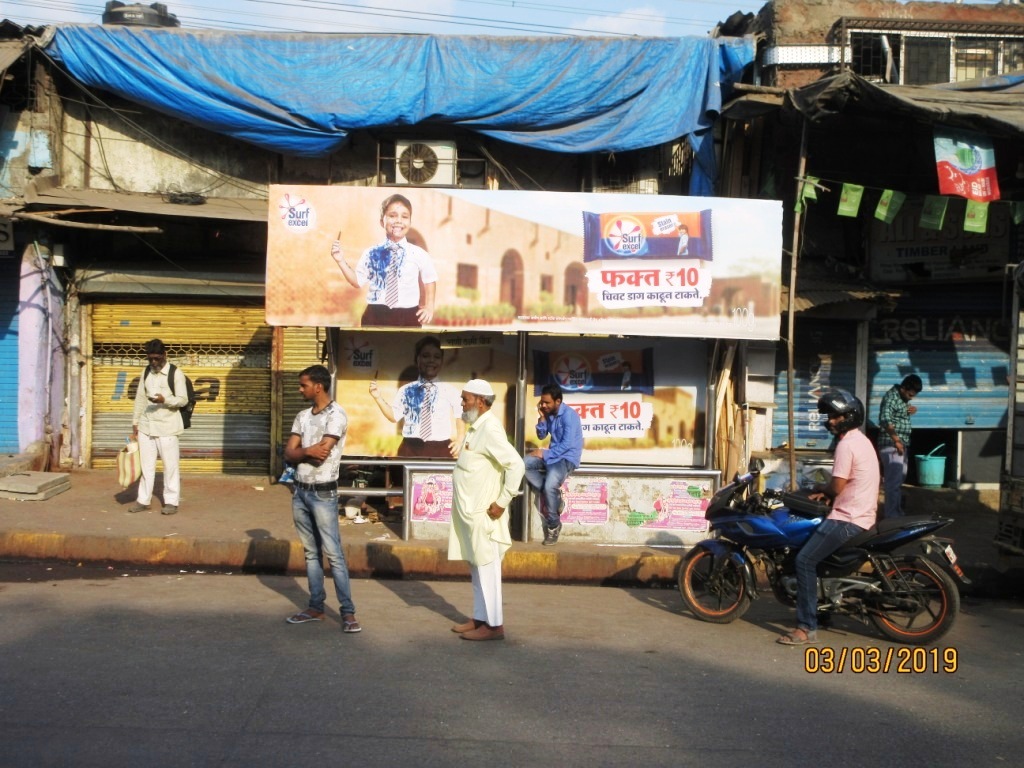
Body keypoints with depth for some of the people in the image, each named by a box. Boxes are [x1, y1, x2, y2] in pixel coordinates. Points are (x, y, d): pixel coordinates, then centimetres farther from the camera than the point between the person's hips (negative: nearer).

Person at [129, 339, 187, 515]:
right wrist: (135, 423, 11)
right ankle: (143, 500, 18)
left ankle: (171, 501, 7)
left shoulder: (175, 373, -5)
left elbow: (183, 400, -8)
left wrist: (164, 399, -25)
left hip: (167, 427, -5)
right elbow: (140, 399, 15)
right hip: (146, 426, 5)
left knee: (170, 464, -1)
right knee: (146, 464, 10)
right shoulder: (146, 373, 12)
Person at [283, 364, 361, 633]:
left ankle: (348, 611, -2)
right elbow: (288, 452, 3)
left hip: (323, 493, -7)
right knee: (311, 552, 13)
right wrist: (309, 451, -15)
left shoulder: (336, 415, -12)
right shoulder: (303, 416, 10)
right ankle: (316, 607, 20)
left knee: (333, 554, -6)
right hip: (300, 491, 7)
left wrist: (300, 452, -4)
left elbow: (322, 451, -21)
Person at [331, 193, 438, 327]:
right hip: (376, 317, 1)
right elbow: (357, 281, 9)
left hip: (408, 318, 0)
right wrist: (341, 261, 0)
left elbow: (430, 279, 14)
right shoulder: (371, 253, 0)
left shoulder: (419, 254, -2)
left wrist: (429, 306, 10)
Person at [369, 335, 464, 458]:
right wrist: (378, 398, -2)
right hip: (411, 449, 1)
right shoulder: (406, 390, 5)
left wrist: (459, 440, 3)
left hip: (441, 450, -1)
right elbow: (394, 416, 7)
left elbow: (460, 417, 12)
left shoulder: (450, 391, 2)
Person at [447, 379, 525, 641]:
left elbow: (516, 465, -25)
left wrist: (502, 502, -21)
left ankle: (494, 625, 5)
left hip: (483, 513, -10)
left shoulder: (489, 429, -17)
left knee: (486, 567, -3)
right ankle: (480, 618, 24)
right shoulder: (476, 428, 13)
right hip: (470, 512, 10)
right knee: (476, 567, 15)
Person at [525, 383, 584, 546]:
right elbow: (541, 436, 10)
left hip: (567, 457, -8)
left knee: (550, 486, -30)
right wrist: (542, 418, -6)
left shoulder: (569, 415, -19)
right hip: (552, 454, 8)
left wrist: (545, 454, -18)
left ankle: (554, 525, -6)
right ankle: (554, 496, -7)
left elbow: (567, 444, -23)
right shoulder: (549, 413, 5)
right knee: (524, 464, -16)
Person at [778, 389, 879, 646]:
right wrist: (825, 493, 10)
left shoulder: (846, 444, -17)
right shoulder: (861, 439, 16)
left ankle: (807, 627, -15)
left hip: (847, 519, -11)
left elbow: (836, 486, -18)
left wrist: (822, 492, 3)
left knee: (804, 560, -13)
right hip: (862, 516, 11)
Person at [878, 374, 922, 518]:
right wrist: (896, 440, -26)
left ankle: (897, 514, 28)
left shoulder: (902, 397, 14)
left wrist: (912, 409, 8)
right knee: (894, 482, -13)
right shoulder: (891, 396, -14)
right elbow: (885, 419, -28)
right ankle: (892, 517, -14)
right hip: (892, 446, -10)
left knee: (899, 481, 18)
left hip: (902, 446, 10)